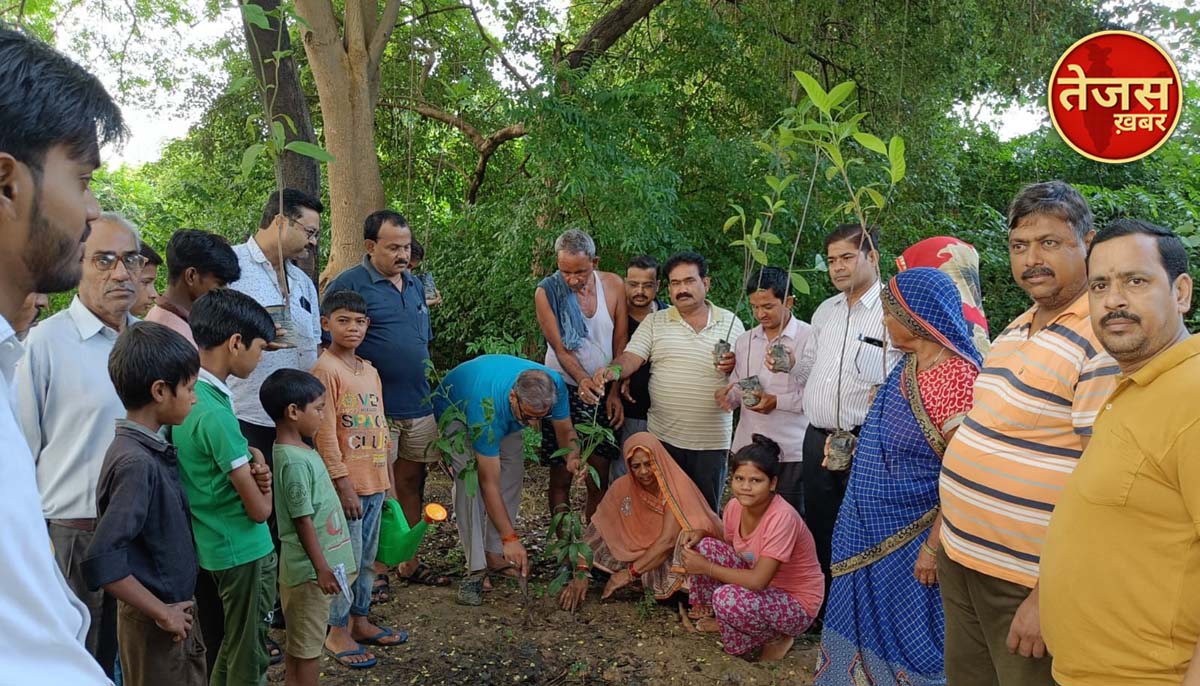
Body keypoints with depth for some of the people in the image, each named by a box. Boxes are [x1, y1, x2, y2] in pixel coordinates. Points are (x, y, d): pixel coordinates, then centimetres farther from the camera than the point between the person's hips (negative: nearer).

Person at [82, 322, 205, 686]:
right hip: (156, 627, -8)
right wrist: (161, 613, -20)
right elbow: (101, 562, -30)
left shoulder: (154, 448, 1)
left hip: (178, 610, 8)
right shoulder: (136, 462, -25)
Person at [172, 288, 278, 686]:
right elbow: (260, 509, -21)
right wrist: (261, 467, -2)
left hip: (214, 547, 9)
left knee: (225, 652, 23)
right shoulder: (214, 413, -26)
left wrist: (254, 471, -9)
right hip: (244, 552, -9)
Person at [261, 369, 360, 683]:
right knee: (307, 646, 3)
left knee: (300, 643, 18)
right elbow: (302, 520, -22)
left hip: (314, 564, 9)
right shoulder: (294, 460, -23)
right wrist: (321, 568, -18)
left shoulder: (300, 450, 6)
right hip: (309, 568, -9)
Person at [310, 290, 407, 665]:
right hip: (347, 483, -7)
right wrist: (343, 483, -17)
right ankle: (337, 632, 16)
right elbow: (325, 433, -16)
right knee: (347, 560, 2)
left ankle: (360, 620, 30)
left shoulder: (370, 370, 11)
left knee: (367, 557, 16)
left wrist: (384, 479, 16)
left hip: (374, 481, 7)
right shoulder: (325, 369, -13)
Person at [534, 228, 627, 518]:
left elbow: (621, 342, 2)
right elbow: (560, 349, -13)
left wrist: (616, 391, -4)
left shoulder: (613, 285, -2)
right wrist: (587, 382, -27)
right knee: (561, 473, 1)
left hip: (604, 391, 2)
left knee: (600, 473, 6)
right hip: (564, 389, -2)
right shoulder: (547, 292, -9)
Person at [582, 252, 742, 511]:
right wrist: (609, 372, -27)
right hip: (664, 437, 0)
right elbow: (631, 358, -6)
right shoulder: (654, 322, 4)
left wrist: (735, 366, -16)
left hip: (712, 440, 0)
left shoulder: (731, 323, 4)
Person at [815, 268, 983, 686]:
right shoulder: (906, 366, 4)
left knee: (908, 636, 8)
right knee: (870, 626, 21)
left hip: (912, 540, -8)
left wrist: (933, 547, -22)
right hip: (876, 534, 8)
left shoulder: (955, 375, -22)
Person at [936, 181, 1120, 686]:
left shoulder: (1105, 341, -18)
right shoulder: (1016, 330, 9)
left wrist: (1050, 596, -23)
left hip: (1028, 581, -8)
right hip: (961, 558, 8)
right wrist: (946, 530, 16)